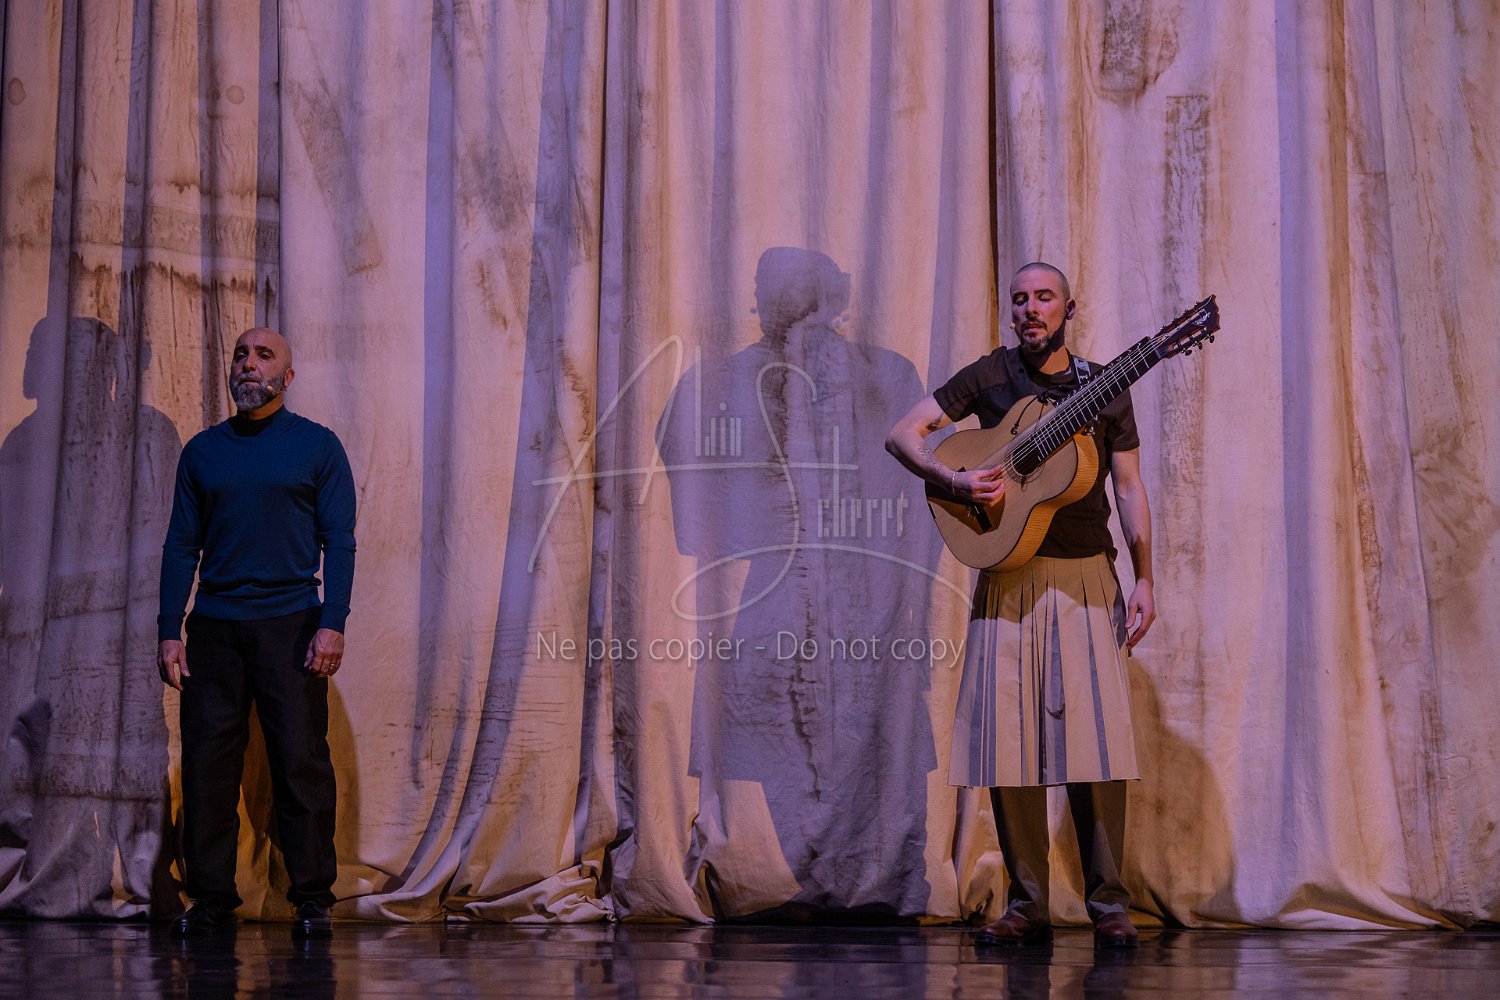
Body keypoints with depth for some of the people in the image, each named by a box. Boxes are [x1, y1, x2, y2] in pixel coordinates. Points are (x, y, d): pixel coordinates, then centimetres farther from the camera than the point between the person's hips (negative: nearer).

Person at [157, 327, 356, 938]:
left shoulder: (317, 446, 5)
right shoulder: (202, 451, 13)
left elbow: (339, 540, 0)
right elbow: (182, 544, 12)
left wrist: (332, 624, -11)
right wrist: (169, 630, 2)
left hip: (290, 624, -3)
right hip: (214, 626, 3)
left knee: (301, 763, -5)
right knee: (207, 765, 1)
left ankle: (312, 899, 1)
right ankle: (211, 898, 8)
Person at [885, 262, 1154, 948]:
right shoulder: (991, 376, 7)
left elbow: (1129, 487, 8)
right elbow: (902, 434, 3)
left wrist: (1144, 581, 0)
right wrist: (954, 480, -15)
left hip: (1086, 575, 0)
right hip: (1009, 577, 0)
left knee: (1093, 735, -8)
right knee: (1006, 739, -1)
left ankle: (1107, 903, 2)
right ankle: (1028, 905, 8)